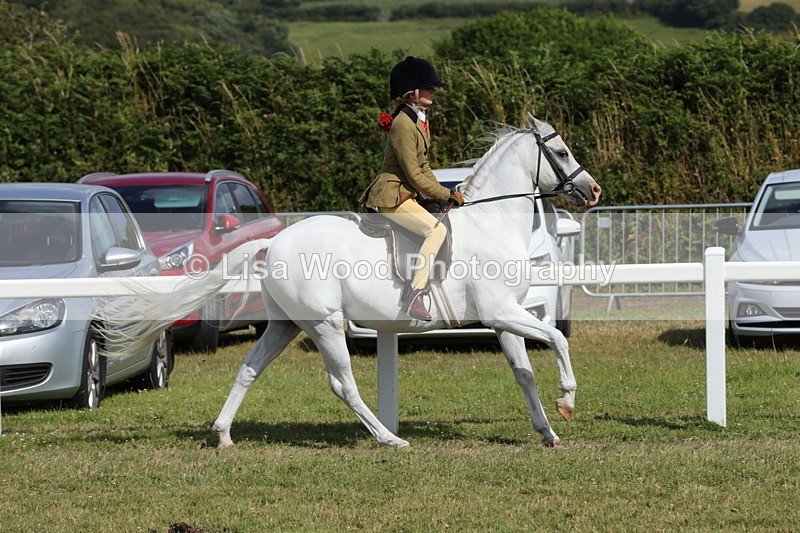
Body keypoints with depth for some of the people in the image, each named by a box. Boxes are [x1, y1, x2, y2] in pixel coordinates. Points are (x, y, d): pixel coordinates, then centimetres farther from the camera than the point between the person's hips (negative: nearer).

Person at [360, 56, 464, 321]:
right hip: (392, 197, -11)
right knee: (436, 230, -24)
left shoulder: (420, 120, 12)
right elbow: (414, 175, -20)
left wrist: (445, 194, 10)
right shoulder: (403, 124, -20)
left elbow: (422, 166, 20)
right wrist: (446, 195, -12)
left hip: (405, 196, 11)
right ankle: (414, 296, -30)